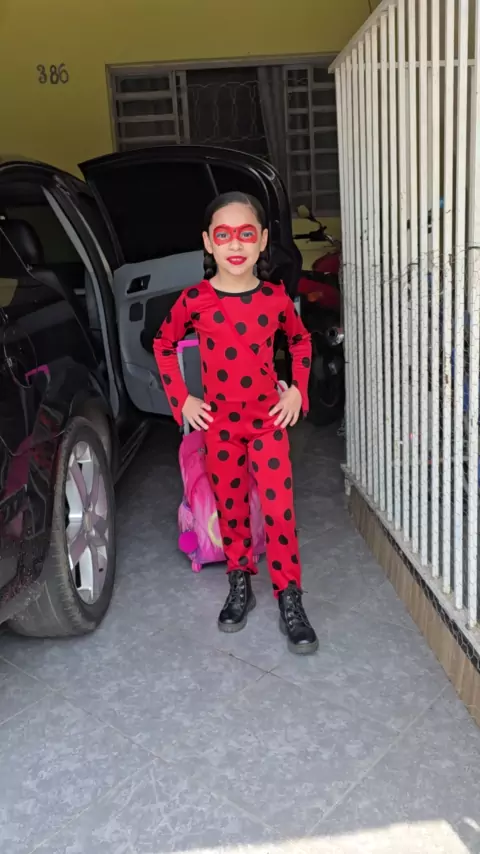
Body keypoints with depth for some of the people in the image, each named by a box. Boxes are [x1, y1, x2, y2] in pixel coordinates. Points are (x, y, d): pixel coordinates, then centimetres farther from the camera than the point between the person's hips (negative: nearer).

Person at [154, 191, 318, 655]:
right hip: (218, 422, 1)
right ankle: (240, 585, 31)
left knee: (279, 507, -5)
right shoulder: (194, 300, -9)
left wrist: (297, 390, 2)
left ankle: (289, 598, 10)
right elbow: (163, 344, 6)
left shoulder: (275, 298, -7)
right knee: (229, 505, 12)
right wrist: (181, 399, 0)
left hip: (268, 418, 0)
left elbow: (300, 341, 12)